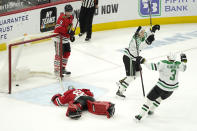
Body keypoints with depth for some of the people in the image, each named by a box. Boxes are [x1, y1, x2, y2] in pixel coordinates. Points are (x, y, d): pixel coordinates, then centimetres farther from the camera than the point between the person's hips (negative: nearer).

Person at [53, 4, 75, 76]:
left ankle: (63, 68, 28)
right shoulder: (62, 17, -19)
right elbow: (58, 27, -29)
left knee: (67, 53, 15)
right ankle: (56, 69, 2)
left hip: (66, 39, 9)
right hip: (59, 39, -9)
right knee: (59, 54, -6)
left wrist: (72, 35, 15)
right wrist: (68, 31, -32)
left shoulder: (71, 17, 10)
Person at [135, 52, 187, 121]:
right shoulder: (178, 64, -3)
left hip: (162, 86, -6)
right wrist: (184, 60, 30)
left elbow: (153, 66, -23)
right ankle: (151, 110, 42)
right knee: (160, 97, 32)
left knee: (149, 98, 1)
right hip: (172, 88, 6)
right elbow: (183, 68, 16)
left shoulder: (164, 63, -17)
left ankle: (140, 115, -3)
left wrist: (145, 62, -12)